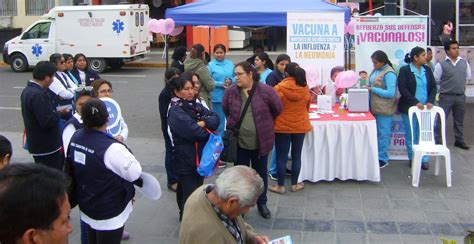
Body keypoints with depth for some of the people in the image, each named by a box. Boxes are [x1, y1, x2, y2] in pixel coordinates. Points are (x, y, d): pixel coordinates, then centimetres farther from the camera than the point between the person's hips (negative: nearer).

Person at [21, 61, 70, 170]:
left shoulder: (28, 90, 9)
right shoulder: (38, 95, -24)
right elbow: (47, 121, -26)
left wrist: (55, 112, 10)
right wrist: (59, 113, -10)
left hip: (37, 144, 10)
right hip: (47, 148, -10)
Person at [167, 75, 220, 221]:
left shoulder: (196, 105, 10)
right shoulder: (175, 111, -15)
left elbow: (215, 118, 0)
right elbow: (193, 131, -26)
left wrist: (204, 123, -20)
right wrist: (208, 130, -8)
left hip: (200, 157, 8)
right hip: (186, 160, -8)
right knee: (190, 195, -5)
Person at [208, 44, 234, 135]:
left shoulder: (230, 64, 9)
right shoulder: (211, 65, -2)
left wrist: (231, 81, -11)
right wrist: (221, 84, -18)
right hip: (217, 97, -3)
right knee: (219, 119, 5)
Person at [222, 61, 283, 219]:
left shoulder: (265, 90, -14)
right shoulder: (230, 92, -6)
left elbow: (278, 109, -1)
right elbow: (226, 110, 12)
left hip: (261, 142, -1)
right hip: (239, 143, 1)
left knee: (261, 173, 16)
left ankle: (262, 203, 34)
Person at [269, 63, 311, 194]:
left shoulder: (280, 88, -16)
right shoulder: (305, 88, -5)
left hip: (282, 126, -3)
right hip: (300, 126, 3)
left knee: (281, 156, 5)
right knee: (296, 156, 12)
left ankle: (280, 185, 12)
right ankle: (295, 184, 21)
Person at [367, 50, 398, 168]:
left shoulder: (389, 73, -14)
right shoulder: (375, 70, 11)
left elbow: (391, 93, -19)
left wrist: (373, 90, -18)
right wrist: (368, 88, 2)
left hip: (383, 109, -8)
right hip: (375, 108, 8)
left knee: (383, 134, 0)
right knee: (376, 132, 13)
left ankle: (382, 159, 8)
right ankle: (375, 156, 21)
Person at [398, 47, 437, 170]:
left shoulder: (427, 70, 7)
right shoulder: (404, 70, -6)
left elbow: (433, 86, 8)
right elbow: (402, 89, -11)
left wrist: (430, 101, -7)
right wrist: (416, 102, -16)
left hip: (425, 107, 3)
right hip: (410, 108, -3)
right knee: (411, 135, 5)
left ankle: (424, 159, 12)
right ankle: (413, 159, 17)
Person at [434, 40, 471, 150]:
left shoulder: (464, 63, 3)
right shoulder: (441, 64, -10)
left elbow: (468, 77, 17)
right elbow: (436, 79, -2)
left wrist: (460, 85, 14)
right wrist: (446, 85, 7)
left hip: (461, 96, 4)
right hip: (446, 97, -4)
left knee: (459, 120, 14)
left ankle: (459, 140, 27)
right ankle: (436, 141, 5)